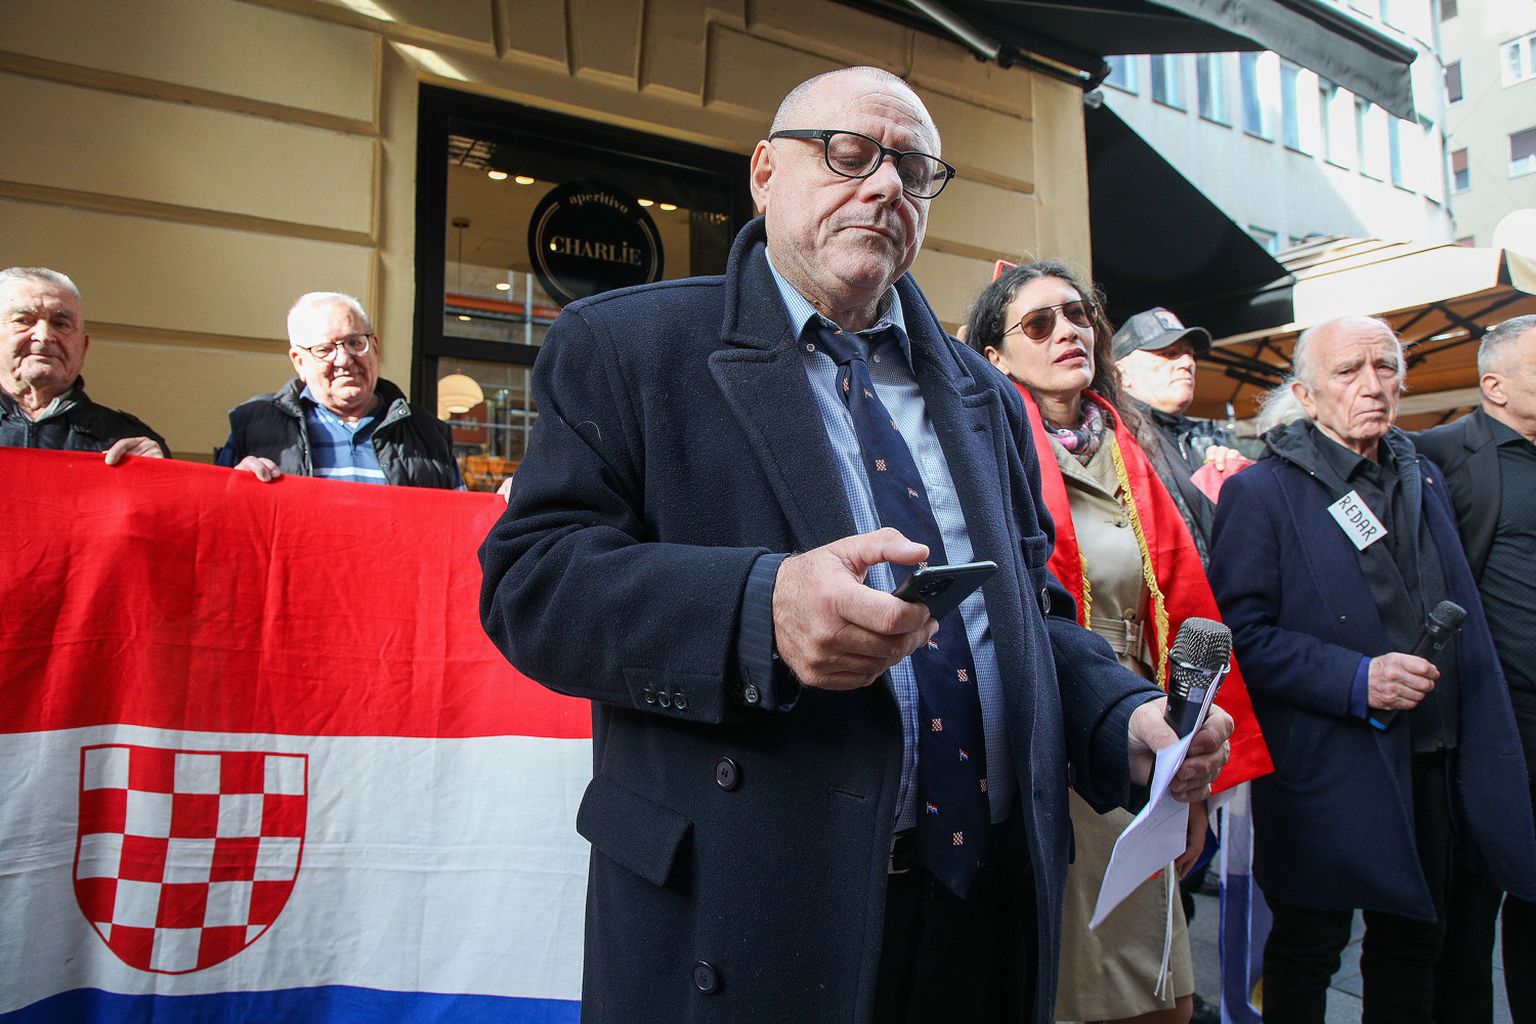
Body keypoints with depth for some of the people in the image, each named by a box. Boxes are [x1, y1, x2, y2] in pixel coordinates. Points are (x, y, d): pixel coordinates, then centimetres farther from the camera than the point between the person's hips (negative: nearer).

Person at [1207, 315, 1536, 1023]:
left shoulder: (1424, 479, 12)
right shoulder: (1261, 492, -10)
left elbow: (1463, 618, 17)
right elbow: (1242, 632, -16)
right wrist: (1355, 679, -23)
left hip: (1431, 764, 6)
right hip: (1326, 772, -6)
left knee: (1413, 946, 20)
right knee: (1305, 954, 8)